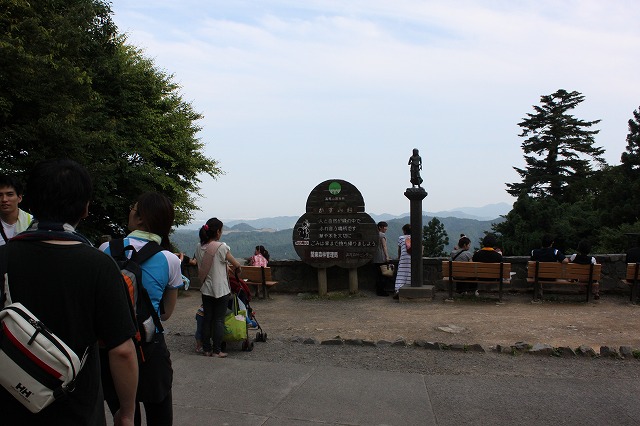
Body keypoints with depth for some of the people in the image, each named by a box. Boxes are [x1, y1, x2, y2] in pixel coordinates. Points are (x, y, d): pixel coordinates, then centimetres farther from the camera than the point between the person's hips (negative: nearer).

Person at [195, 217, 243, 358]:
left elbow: (200, 268, 9)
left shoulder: (199, 247, 1)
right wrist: (238, 269, 14)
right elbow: (237, 265, -7)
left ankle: (206, 349, 19)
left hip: (205, 289, 5)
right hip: (221, 290, -5)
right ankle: (217, 351, 8)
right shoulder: (221, 247, -16)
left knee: (207, 319, 12)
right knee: (219, 320, 3)